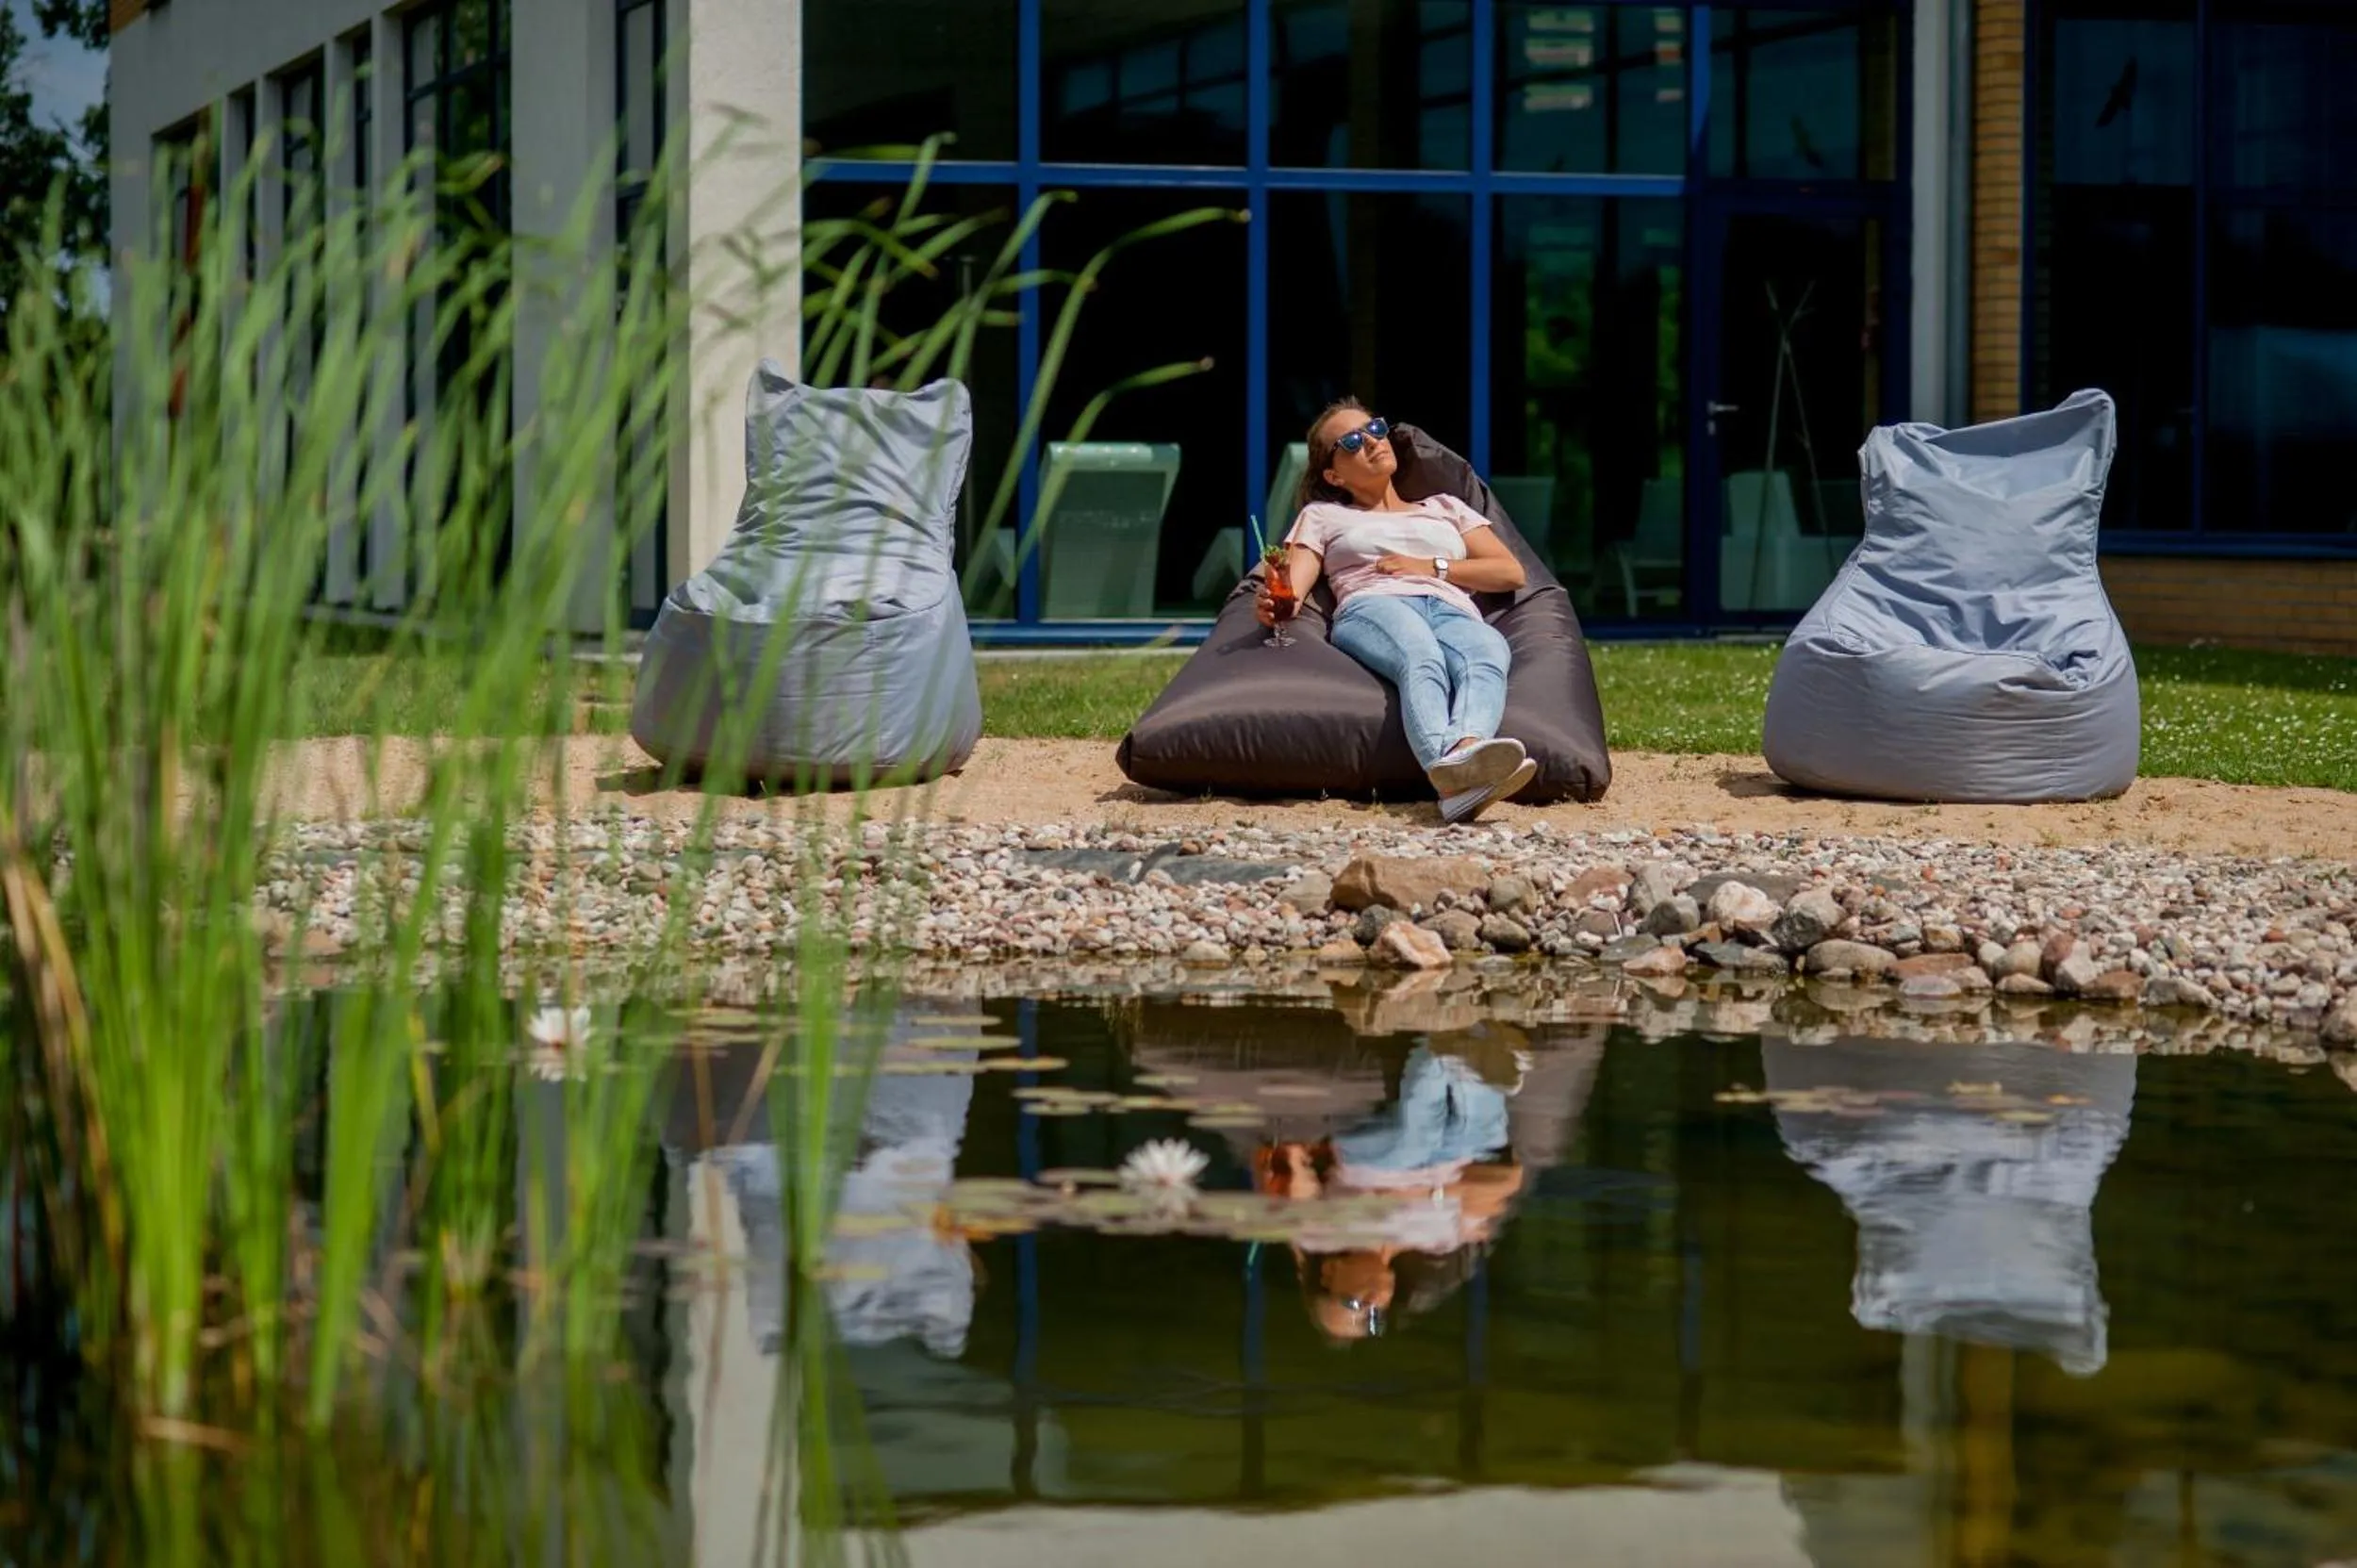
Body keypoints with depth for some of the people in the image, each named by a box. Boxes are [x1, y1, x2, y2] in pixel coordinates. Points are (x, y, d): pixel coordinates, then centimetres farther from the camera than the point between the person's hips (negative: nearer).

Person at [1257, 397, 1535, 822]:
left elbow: (1511, 573, 24)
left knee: (1489, 651, -39)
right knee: (1420, 658, -42)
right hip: (1374, 608, -2)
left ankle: (1469, 748, -75)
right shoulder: (1322, 515, 32)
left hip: (1453, 611, 2)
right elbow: (1294, 579, 12)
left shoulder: (1445, 508, 38)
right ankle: (1449, 769, -75)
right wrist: (1278, 600, -14)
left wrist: (1432, 567, 9)